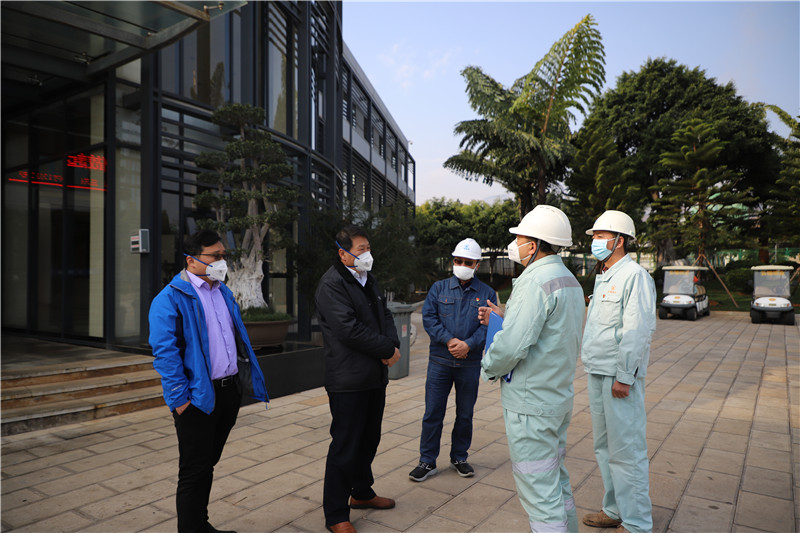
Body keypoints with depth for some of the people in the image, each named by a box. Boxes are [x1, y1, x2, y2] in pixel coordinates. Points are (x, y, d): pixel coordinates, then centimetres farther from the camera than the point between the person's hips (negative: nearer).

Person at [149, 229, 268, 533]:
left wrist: (246, 381, 13)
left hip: (229, 391, 7)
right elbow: (165, 353, -17)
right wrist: (181, 399, -18)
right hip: (198, 398, -7)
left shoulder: (224, 292, 12)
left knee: (207, 464, 21)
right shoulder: (171, 298, -13)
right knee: (194, 471, 6)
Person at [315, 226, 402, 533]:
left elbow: (385, 315, 14)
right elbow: (349, 329, -23)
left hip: (375, 377, 9)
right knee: (345, 447, 1)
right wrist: (388, 350, -16)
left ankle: (362, 493, 40)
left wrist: (393, 344, -6)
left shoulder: (368, 280, 14)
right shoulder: (332, 284, -15)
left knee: (369, 439, 20)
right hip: (348, 380, -9)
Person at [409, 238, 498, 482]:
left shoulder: (487, 294, 4)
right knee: (433, 413, 4)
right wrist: (449, 340, -16)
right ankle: (427, 461, 17)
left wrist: (468, 344, -19)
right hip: (439, 361, 0)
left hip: (470, 363, 1)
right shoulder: (439, 288, 4)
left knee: (465, 414, 13)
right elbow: (428, 317, -4)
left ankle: (459, 458, 31)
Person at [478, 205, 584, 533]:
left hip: (530, 403, -10)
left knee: (539, 493, 2)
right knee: (557, 482, 23)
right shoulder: (570, 280, 11)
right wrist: (502, 320, 12)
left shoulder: (535, 281, -21)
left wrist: (488, 368, -9)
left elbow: (512, 345, -28)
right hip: (559, 396, 10)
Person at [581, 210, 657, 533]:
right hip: (597, 374, 9)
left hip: (620, 377, -9)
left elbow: (638, 331, -19)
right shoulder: (603, 277, 16)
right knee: (605, 447, 17)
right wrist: (594, 370, 17)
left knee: (626, 451, -1)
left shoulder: (634, 276, -13)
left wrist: (623, 377, -20)